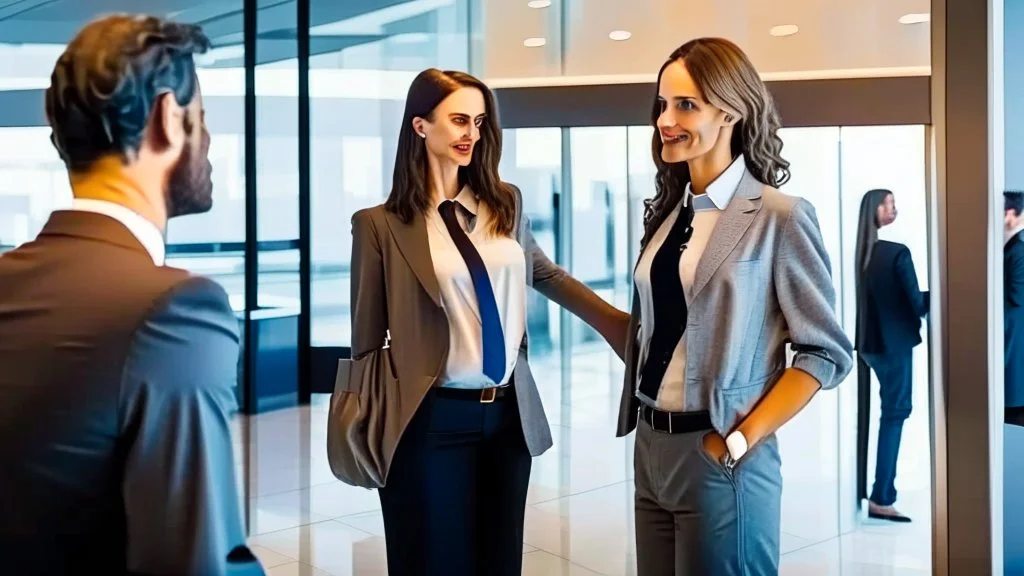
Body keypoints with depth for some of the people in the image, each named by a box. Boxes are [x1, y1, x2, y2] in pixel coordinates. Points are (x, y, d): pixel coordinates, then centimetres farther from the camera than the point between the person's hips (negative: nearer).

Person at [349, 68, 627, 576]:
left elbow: (545, 275, 23)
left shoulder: (505, 203, 7)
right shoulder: (381, 224, -6)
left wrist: (620, 324, 22)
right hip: (433, 420, -4)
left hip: (510, 413, 5)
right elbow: (367, 337, -2)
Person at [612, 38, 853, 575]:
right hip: (651, 450, 6)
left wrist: (740, 442, -15)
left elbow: (825, 352, -11)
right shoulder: (667, 212, 8)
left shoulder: (779, 216, -11)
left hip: (717, 459, -6)